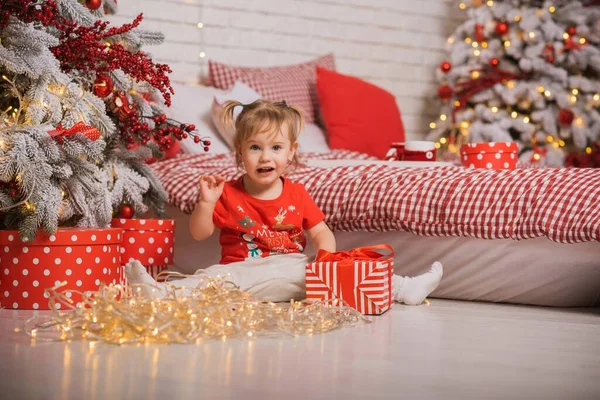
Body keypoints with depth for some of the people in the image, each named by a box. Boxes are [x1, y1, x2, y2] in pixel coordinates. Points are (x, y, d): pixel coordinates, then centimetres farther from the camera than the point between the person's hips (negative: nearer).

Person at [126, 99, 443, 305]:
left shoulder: (296, 194, 11)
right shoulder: (228, 194, 4)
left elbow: (321, 232, 12)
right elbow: (199, 233, 2)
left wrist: (325, 254, -10)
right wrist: (206, 203, -16)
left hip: (294, 269, 4)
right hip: (243, 271, -3)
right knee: (212, 279, -34)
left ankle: (402, 289, -11)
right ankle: (159, 291, -55)